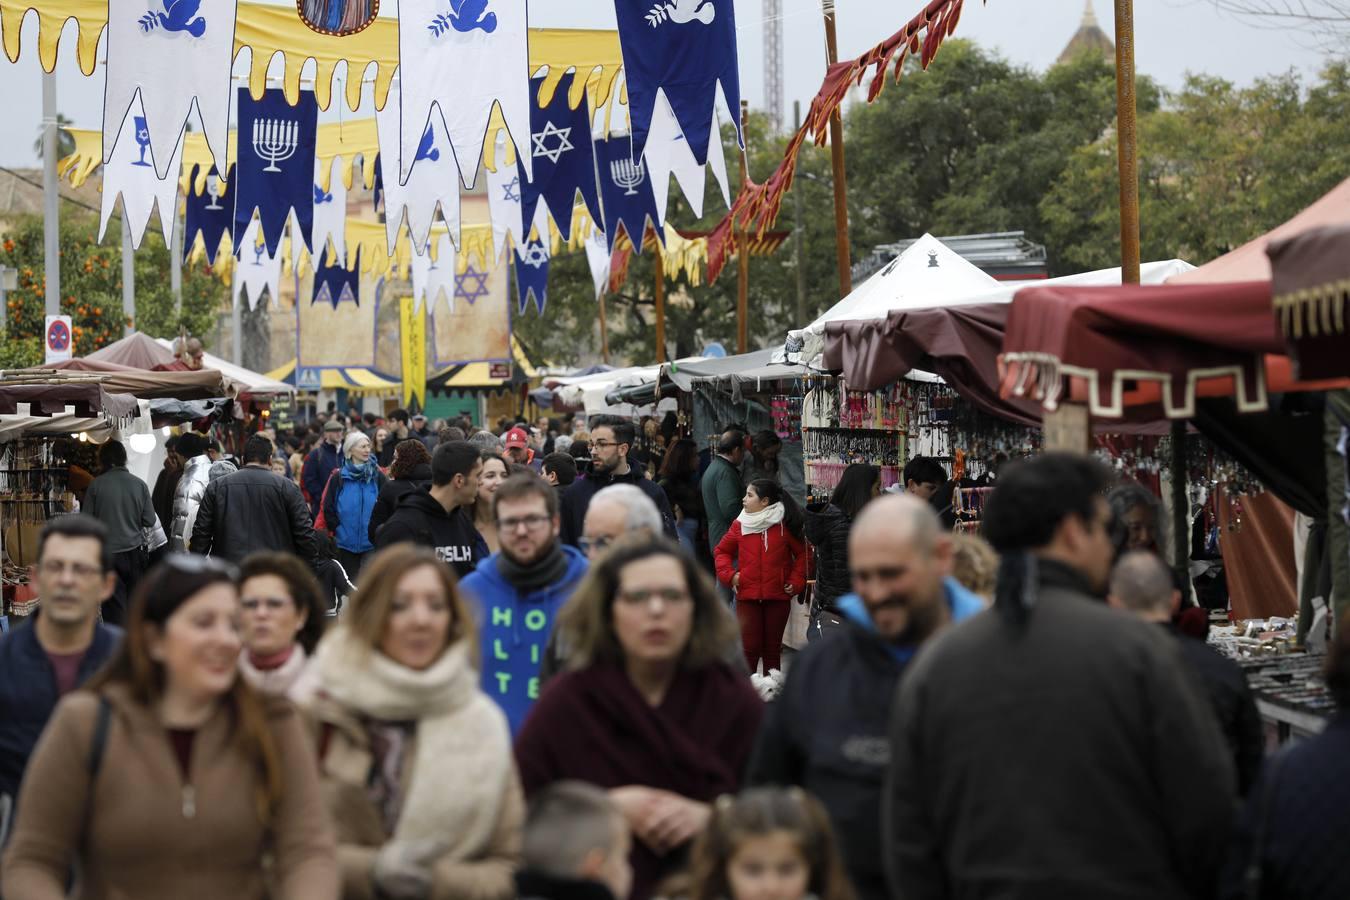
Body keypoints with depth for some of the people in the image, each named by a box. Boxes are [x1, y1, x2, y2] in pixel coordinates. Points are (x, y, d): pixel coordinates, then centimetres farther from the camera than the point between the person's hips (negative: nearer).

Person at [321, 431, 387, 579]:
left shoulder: (377, 476, 2)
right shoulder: (338, 477, 2)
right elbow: (328, 508, 5)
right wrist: (337, 529, -1)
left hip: (372, 544, -1)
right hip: (346, 543, 1)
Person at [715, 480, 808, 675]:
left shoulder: (785, 525, -2)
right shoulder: (740, 525, 2)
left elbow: (802, 554, 5)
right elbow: (721, 551, 14)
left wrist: (796, 581, -3)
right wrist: (729, 574, -1)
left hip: (778, 597, -1)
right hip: (747, 597, 1)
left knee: (772, 648, 8)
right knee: (750, 647, -3)